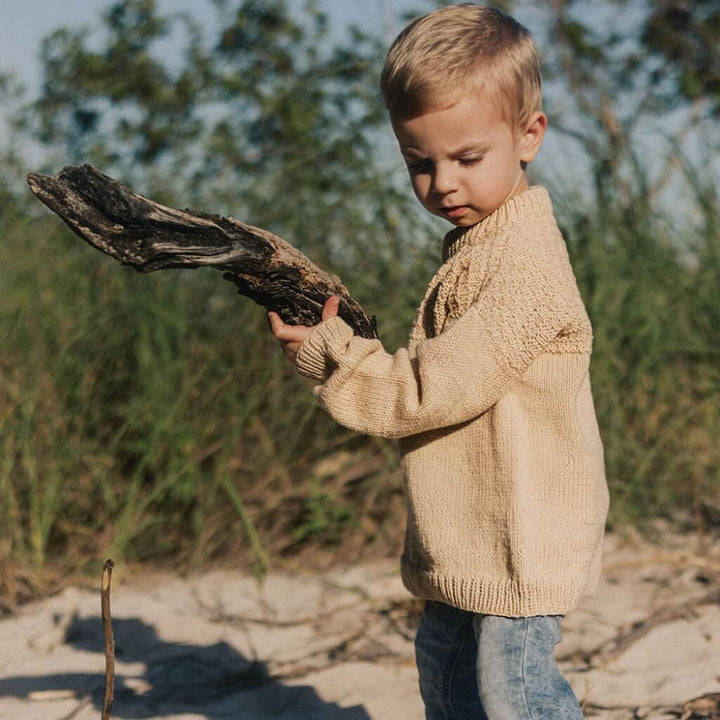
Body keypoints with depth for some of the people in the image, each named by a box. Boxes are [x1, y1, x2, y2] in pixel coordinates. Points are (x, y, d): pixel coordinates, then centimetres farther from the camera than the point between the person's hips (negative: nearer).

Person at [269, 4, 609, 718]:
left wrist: (329, 354, -14)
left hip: (516, 548, -10)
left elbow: (432, 389, -24)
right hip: (467, 545, 10)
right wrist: (339, 343, -1)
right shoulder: (476, 246, 9)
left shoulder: (522, 265, -24)